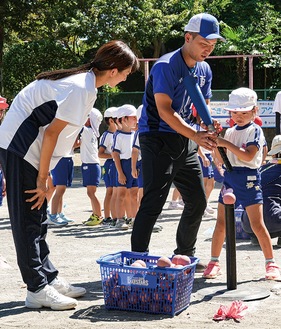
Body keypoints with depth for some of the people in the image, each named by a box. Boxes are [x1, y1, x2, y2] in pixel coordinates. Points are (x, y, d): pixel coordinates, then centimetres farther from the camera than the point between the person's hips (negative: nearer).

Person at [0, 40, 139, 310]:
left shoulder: (85, 81, 10)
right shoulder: (80, 88, -19)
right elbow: (52, 132, -21)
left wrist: (43, 176, 13)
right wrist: (42, 179, -15)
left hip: (27, 149, 10)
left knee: (37, 220, 12)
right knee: (27, 220, -6)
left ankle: (48, 278, 19)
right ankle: (37, 289, -2)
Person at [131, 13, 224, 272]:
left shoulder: (204, 70, 9)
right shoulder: (166, 66, -17)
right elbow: (164, 111, -22)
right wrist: (196, 136, -29)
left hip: (186, 143, 8)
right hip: (158, 140, -8)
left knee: (197, 202, 13)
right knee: (153, 203, -15)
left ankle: (185, 256, 29)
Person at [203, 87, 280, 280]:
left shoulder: (255, 131, -4)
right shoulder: (230, 132, 13)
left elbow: (248, 156, -18)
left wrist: (226, 144, -22)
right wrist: (215, 143, -3)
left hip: (249, 180, -5)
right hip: (230, 178, 5)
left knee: (257, 225, -6)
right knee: (221, 223, 4)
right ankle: (214, 262, 12)